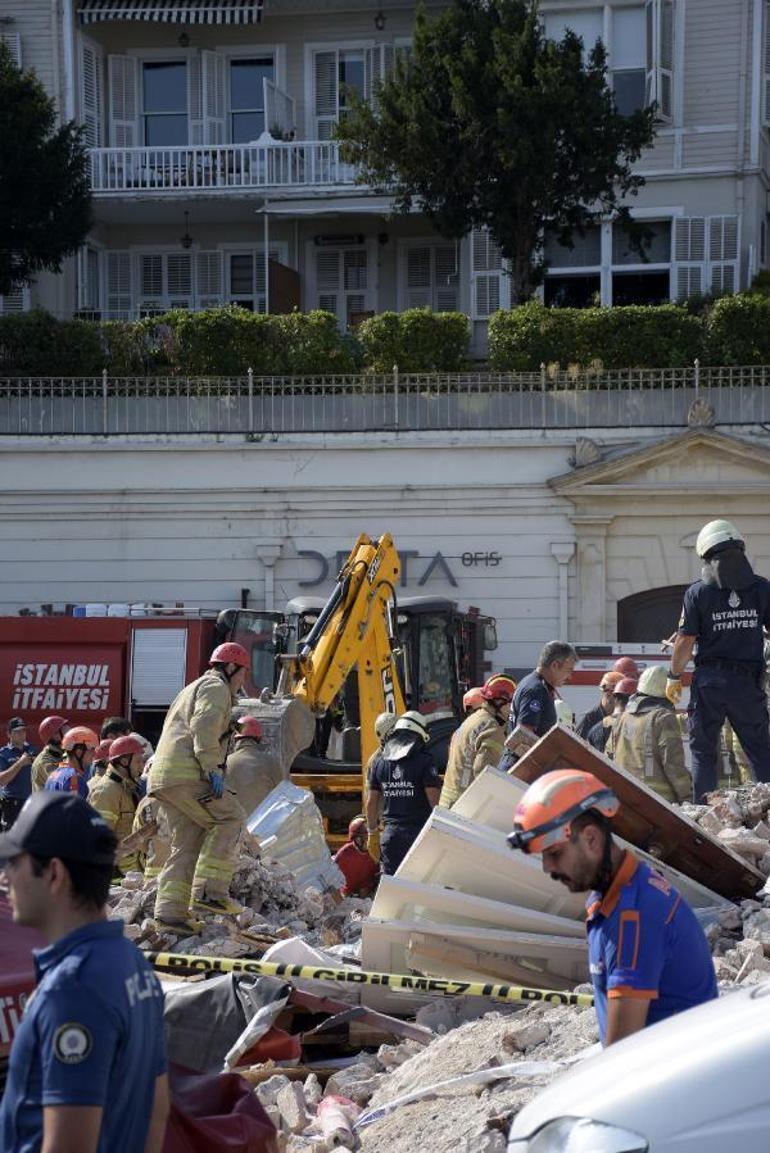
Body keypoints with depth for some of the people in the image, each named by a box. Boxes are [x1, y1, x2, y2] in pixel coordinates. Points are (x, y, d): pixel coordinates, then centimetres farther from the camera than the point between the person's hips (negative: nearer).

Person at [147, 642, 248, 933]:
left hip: (163, 778, 10)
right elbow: (204, 727, -15)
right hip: (186, 773, -10)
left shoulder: (192, 690, 35)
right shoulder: (216, 687, 1)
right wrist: (213, 769, -22)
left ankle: (170, 911, -1)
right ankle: (210, 891, -19)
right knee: (230, 818, -10)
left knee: (187, 844, 7)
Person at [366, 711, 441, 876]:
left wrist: (372, 831, 22)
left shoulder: (379, 762, 8)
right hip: (419, 831, -4)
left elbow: (371, 803, 12)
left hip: (391, 833, 4)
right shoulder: (424, 761, -8)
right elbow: (434, 800, -11)